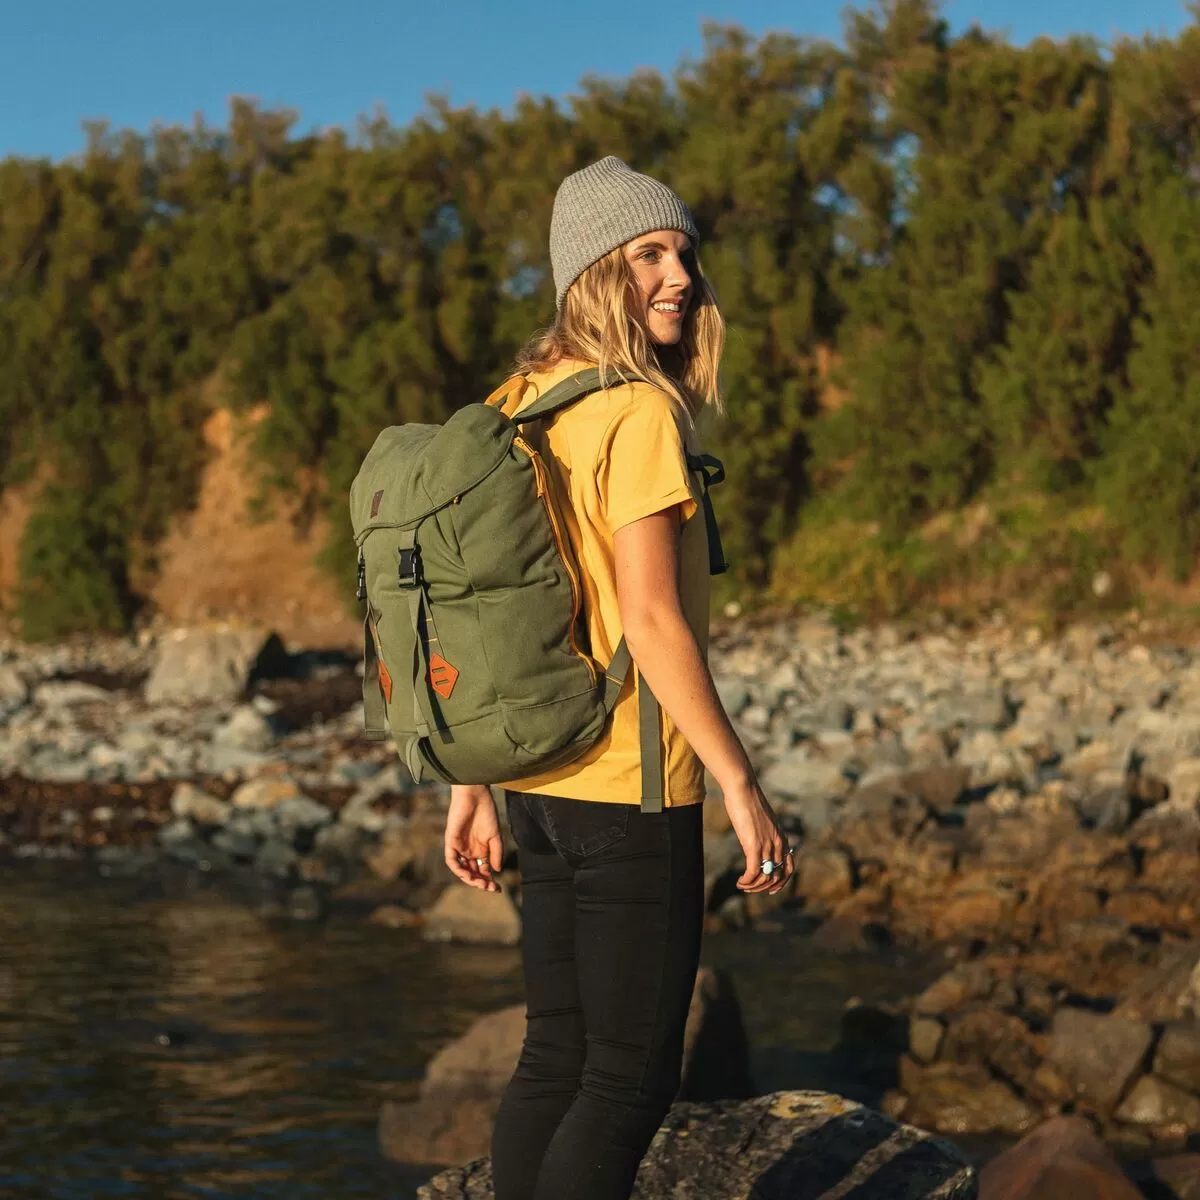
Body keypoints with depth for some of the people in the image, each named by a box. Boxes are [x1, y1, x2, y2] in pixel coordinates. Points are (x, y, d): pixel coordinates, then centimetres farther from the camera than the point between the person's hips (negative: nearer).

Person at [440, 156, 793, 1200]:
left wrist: (472, 785, 16)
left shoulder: (518, 408, 10)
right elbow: (651, 621, -21)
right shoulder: (640, 413, -15)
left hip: (539, 784, 8)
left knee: (557, 1057, 15)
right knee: (633, 1075, 1)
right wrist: (742, 787, -16)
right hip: (632, 789, -8)